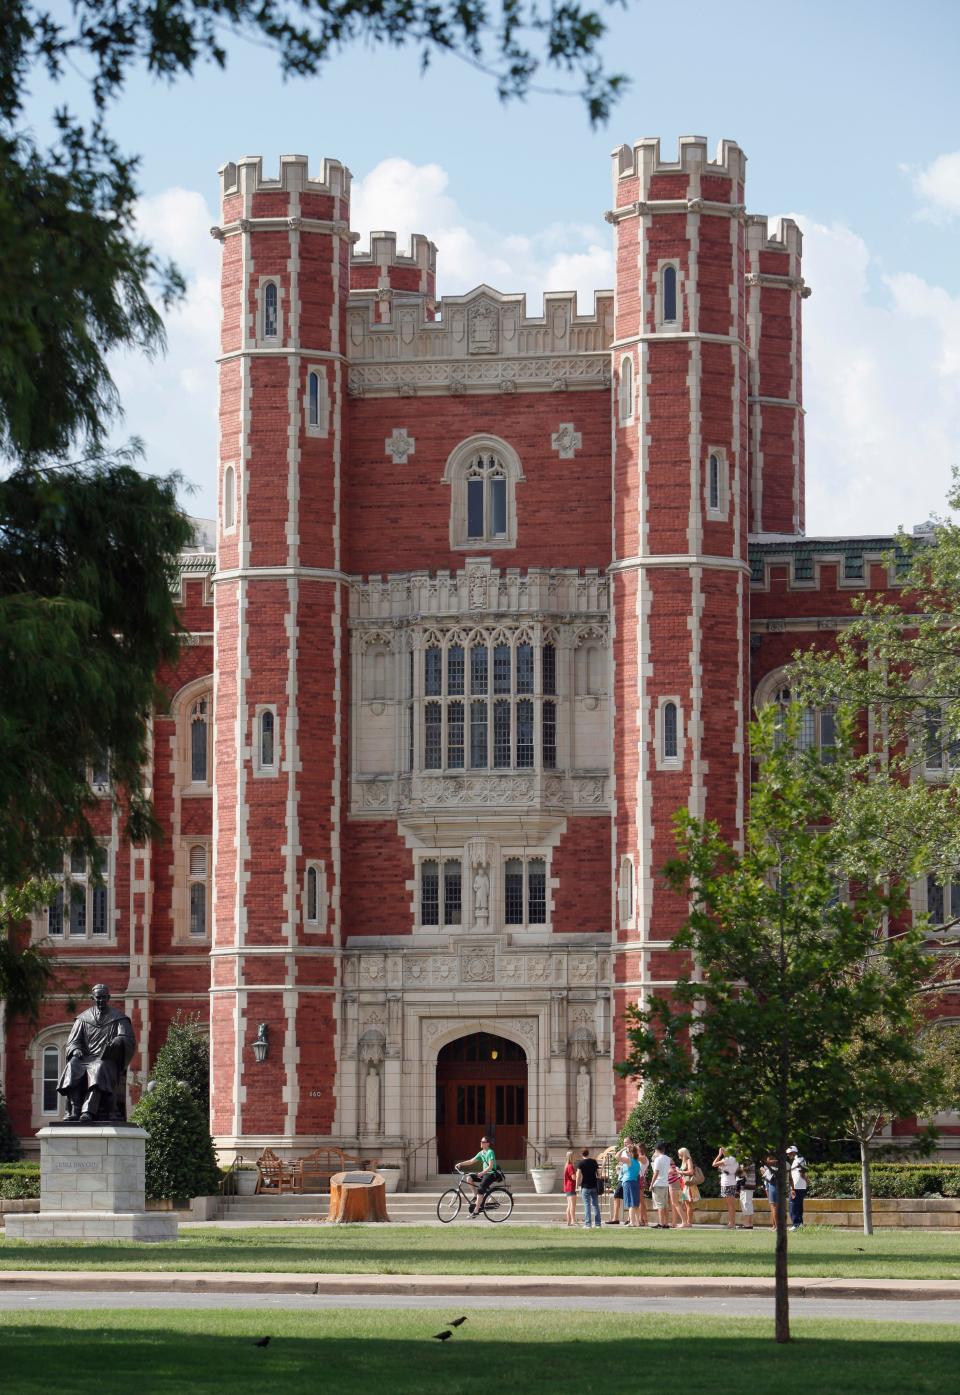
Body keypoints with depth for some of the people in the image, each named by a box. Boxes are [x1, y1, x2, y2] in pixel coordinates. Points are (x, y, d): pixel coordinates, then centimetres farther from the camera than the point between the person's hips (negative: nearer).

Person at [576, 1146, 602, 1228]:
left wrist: (577, 1185, 0)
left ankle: (587, 1224, -8)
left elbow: (578, 1175, -11)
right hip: (594, 1186, 4)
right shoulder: (594, 1162, 6)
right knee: (595, 1205, 10)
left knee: (587, 1205, -4)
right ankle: (597, 1223, 10)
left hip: (585, 1186, -4)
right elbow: (598, 1173, 11)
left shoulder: (581, 1163, -6)